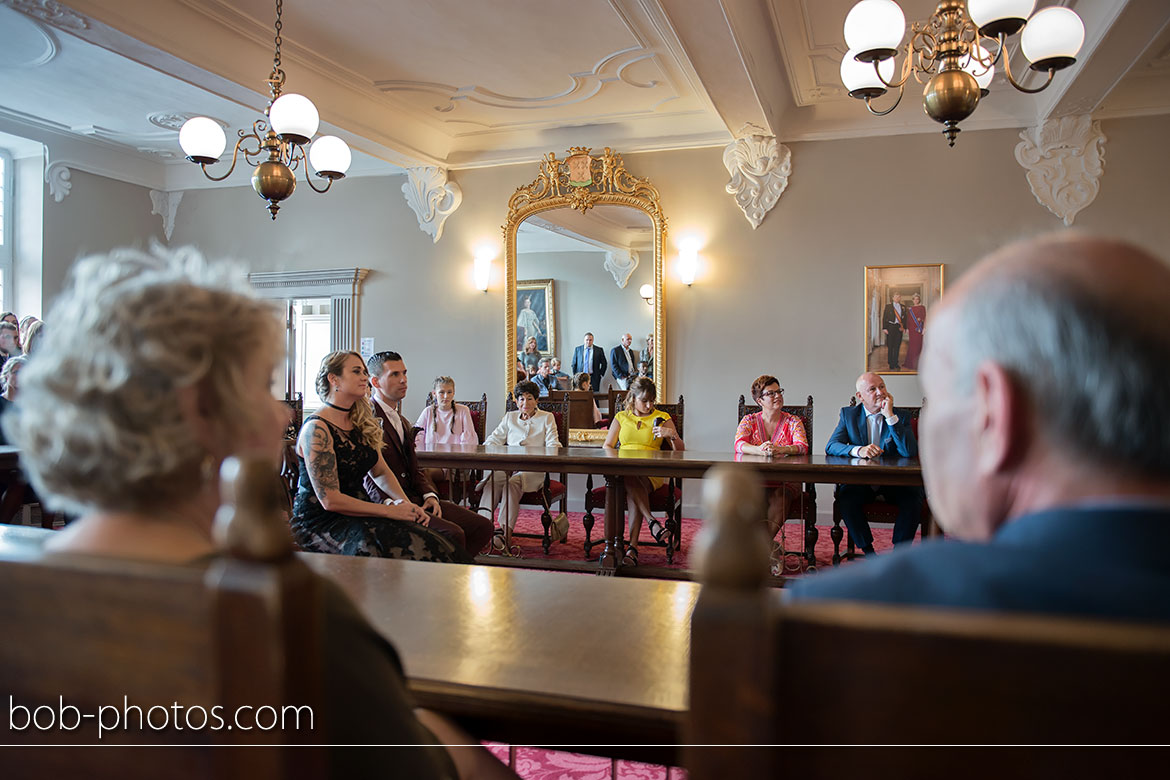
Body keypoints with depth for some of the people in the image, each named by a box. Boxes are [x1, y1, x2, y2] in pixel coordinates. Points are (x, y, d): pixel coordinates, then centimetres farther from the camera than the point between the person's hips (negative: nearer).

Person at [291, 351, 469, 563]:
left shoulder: (361, 423, 12)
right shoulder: (317, 429, -13)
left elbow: (381, 472, 18)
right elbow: (330, 500, -17)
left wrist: (405, 504, 0)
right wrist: (388, 510, -15)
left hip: (357, 511, 8)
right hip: (320, 523, -7)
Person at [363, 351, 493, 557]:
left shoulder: (402, 422, 20)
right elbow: (369, 476, -16)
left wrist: (429, 494, 1)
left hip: (414, 499, 9)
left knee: (482, 526, -3)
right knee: (453, 534, -28)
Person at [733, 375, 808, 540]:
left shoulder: (793, 421, 11)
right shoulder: (749, 420, 12)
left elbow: (802, 447, -7)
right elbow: (738, 444, -7)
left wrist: (779, 450, -30)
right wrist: (759, 450, -31)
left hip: (786, 480, 0)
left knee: (780, 495, -35)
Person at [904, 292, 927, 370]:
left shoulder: (922, 308, 2)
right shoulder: (909, 309, 12)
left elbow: (924, 318, -2)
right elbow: (908, 319, 12)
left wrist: (924, 328, -10)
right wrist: (907, 328, 5)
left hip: (919, 328, -3)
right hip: (912, 328, 3)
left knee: (918, 344, -4)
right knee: (912, 344, 3)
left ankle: (917, 364, 0)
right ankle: (911, 363, 8)